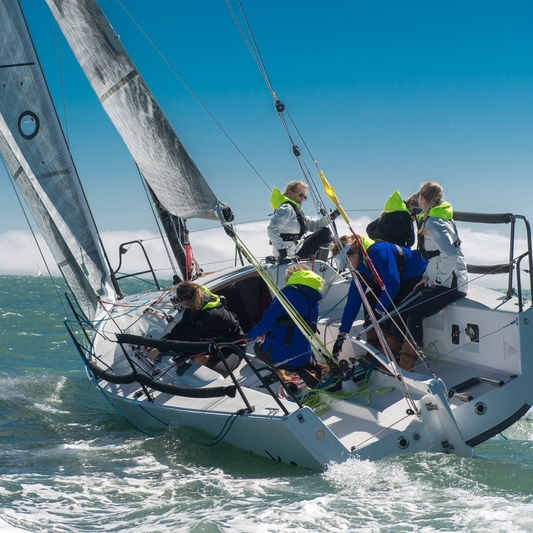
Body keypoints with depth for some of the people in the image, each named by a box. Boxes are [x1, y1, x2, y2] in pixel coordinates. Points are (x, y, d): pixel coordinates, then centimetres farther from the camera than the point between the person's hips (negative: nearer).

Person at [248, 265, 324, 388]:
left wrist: (252, 333, 9)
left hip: (278, 354, -6)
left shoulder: (287, 293, -10)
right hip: (302, 358, 6)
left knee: (259, 346, 28)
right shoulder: (314, 300, 10)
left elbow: (267, 322, -13)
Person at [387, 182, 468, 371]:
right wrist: (428, 276, 6)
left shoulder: (433, 223, -18)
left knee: (415, 314, -19)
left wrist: (436, 280, -20)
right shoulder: (429, 218, 13)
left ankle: (405, 368, -16)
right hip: (439, 279, 10)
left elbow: (450, 255, -30)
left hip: (450, 284, -10)